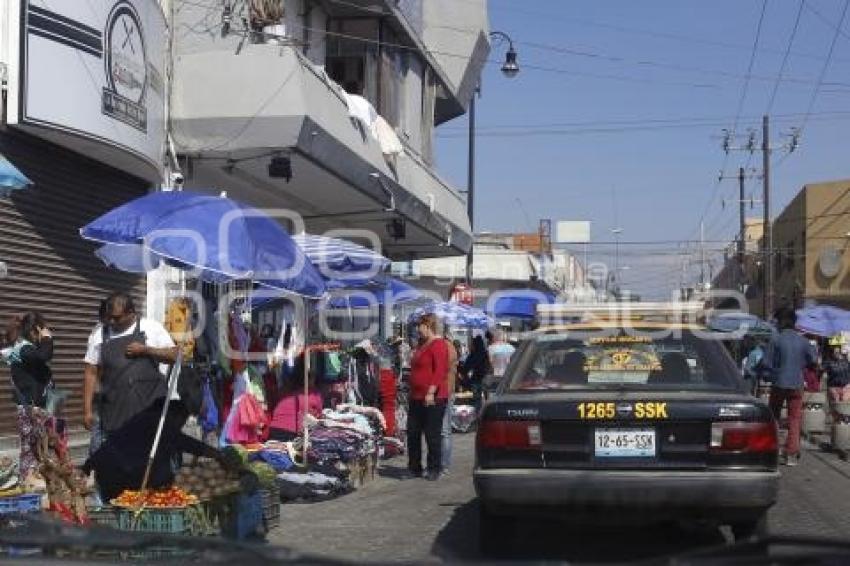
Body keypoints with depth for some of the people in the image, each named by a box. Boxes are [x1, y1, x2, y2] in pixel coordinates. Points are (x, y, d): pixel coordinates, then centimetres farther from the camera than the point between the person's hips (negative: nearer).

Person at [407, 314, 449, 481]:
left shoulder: (438, 344, -12)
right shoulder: (422, 344, 18)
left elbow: (440, 371, -20)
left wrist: (431, 392, -25)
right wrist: (412, 392, 22)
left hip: (432, 398, -10)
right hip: (417, 397, 10)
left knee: (432, 434, -2)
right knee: (413, 433, 10)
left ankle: (434, 470, 7)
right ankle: (414, 468, 18)